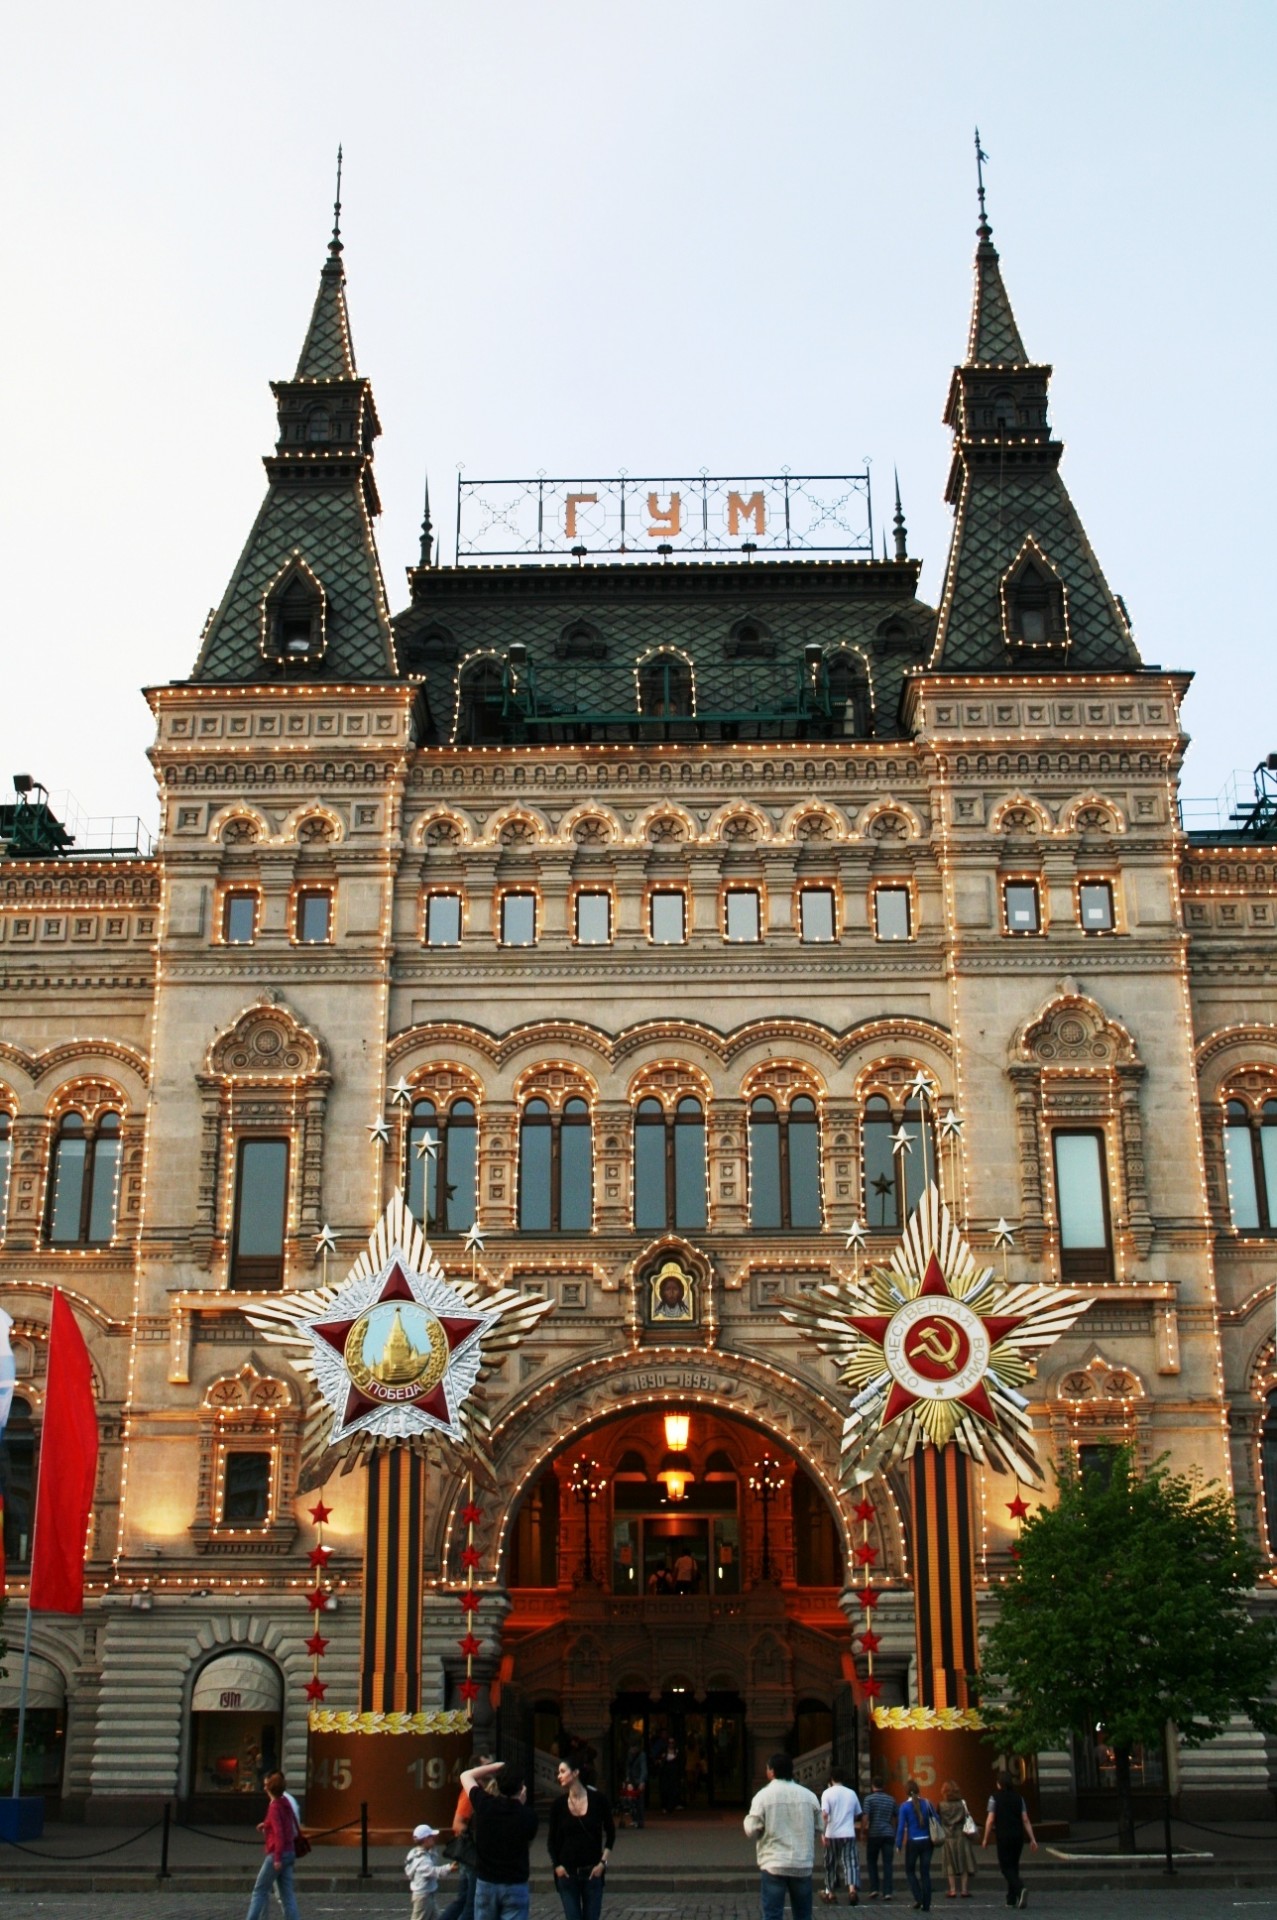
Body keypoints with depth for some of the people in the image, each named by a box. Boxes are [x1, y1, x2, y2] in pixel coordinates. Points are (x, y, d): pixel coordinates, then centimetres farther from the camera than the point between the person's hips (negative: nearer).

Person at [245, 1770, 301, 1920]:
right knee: (287, 1893, 6)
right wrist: (267, 1825, 18)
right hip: (290, 1853, 8)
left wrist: (277, 1858, -23)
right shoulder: (285, 1803, 10)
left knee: (259, 1890, 4)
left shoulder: (274, 1807, -14)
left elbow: (279, 1833, -21)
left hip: (277, 1855, -8)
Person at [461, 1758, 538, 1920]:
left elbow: (466, 1775, 8)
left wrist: (496, 1766, 9)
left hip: (485, 1883, 2)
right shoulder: (527, 1815, -10)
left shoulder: (484, 1804, -7)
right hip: (515, 1884, -2)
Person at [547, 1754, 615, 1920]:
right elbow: (553, 1839, 8)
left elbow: (610, 1833, 5)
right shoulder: (559, 1804, -1)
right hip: (567, 1873, 1)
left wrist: (603, 1862, -1)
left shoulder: (598, 1799, -4)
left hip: (593, 1873, -1)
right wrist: (556, 1865, -3)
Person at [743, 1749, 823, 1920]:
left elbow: (752, 1831, -7)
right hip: (803, 1865, 3)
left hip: (773, 1865, -3)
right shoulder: (809, 1795, 3)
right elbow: (818, 1830, 9)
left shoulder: (763, 1796, -7)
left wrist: (748, 1818, 14)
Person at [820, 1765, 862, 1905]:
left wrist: (823, 1833, -12)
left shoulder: (828, 1793, -4)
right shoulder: (851, 1793, 7)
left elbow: (825, 1814, -14)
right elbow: (857, 1814, 17)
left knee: (831, 1864, 13)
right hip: (849, 1834, 2)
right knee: (850, 1862, -2)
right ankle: (852, 1889, -23)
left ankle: (831, 1893, 22)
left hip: (832, 1834, -2)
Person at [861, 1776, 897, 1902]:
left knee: (872, 1862, 14)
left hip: (874, 1834, -2)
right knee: (887, 1863, 2)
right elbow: (894, 1819, 14)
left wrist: (865, 1835, -1)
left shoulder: (869, 1798, -3)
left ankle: (874, 1889, 6)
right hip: (889, 1834, 2)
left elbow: (866, 1818, -8)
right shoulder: (891, 1800, 9)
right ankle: (887, 1892, -5)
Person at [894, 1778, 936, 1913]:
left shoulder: (905, 1806, -7)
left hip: (913, 1842, -3)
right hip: (927, 1841, 3)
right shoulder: (927, 1803, 2)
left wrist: (898, 1845, -2)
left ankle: (918, 1898, 1)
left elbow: (901, 1826, -8)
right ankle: (926, 1905, 9)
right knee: (925, 1872, 10)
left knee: (910, 1870, 16)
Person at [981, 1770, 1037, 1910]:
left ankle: (1020, 1889, -27)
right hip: (1018, 1836, 5)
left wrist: (985, 1839, -1)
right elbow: (1025, 1820, 4)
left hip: (1003, 1837, -5)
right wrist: (1032, 1839, 6)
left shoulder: (994, 1798, -4)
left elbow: (990, 1820, -8)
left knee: (1006, 1867, -1)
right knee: (1013, 1866, 16)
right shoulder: (1019, 1797, 8)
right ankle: (1011, 1899, 18)